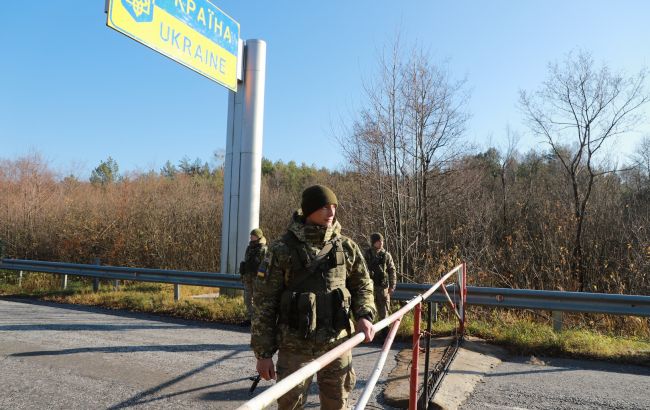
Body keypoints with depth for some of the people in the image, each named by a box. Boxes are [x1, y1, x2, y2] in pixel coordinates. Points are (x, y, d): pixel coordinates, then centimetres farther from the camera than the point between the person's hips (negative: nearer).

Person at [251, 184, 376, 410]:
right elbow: (263, 302, -6)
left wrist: (364, 315, -7)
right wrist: (263, 352, -6)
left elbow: (362, 285, 13)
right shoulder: (282, 249, -9)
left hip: (337, 343, 3)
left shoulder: (346, 247, 1)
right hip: (295, 346, -3)